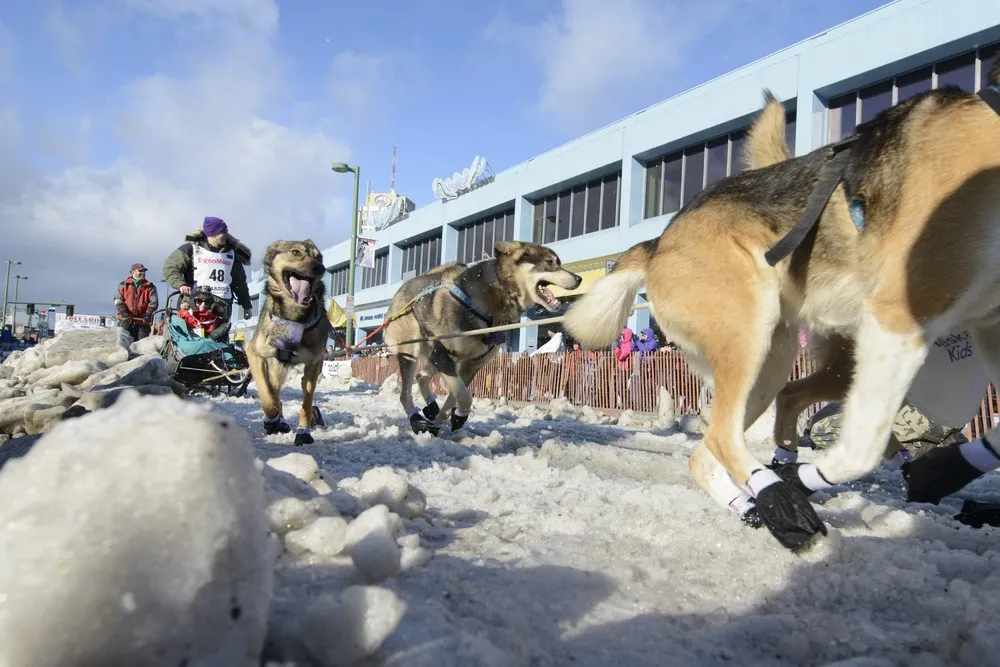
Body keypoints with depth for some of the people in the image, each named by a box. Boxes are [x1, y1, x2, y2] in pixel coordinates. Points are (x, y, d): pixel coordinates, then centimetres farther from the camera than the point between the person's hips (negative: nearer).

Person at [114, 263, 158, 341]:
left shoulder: (150, 287, 10)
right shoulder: (123, 285, 11)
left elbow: (154, 302, -1)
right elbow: (118, 300, 2)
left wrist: (148, 314, -17)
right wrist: (123, 312, -14)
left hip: (143, 321, 1)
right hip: (126, 320, -1)